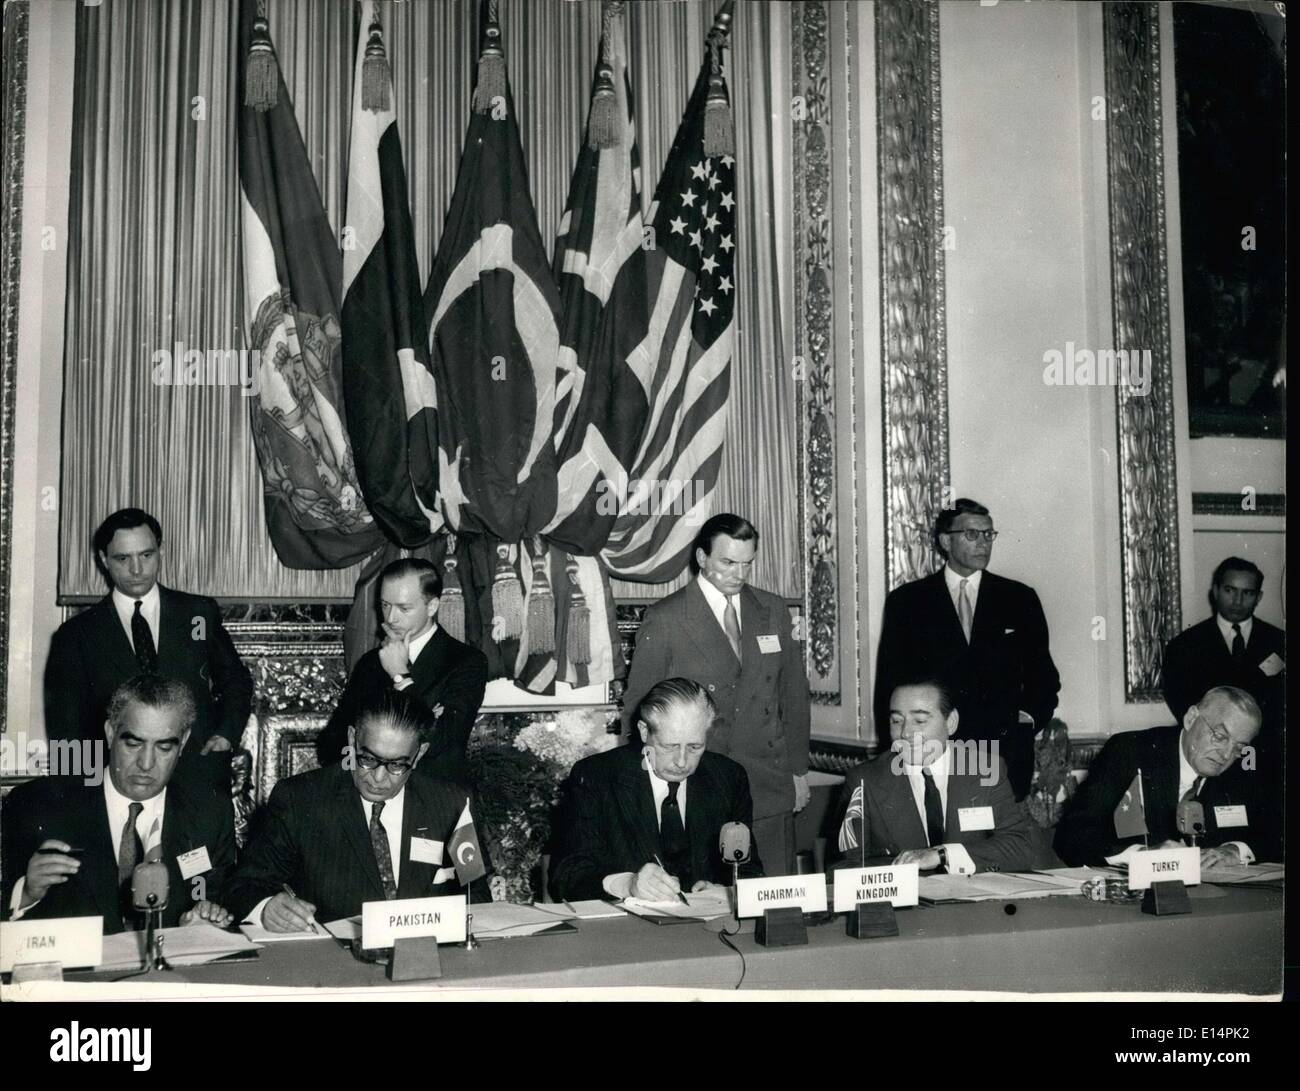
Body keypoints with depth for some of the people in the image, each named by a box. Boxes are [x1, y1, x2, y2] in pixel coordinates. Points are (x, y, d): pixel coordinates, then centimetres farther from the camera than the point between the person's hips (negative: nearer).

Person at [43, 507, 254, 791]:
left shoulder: (200, 613, 7)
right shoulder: (77, 635, 5)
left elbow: (236, 680, 18)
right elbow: (65, 728, 7)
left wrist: (226, 734, 3)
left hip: (201, 780, 1)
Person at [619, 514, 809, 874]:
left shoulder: (773, 611, 10)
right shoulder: (664, 621, -4)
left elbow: (794, 694, 15)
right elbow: (637, 707, 0)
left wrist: (799, 770, 13)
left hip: (769, 791, 4)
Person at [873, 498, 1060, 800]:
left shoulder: (1019, 599, 12)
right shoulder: (906, 601, 8)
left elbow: (1042, 675, 15)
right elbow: (891, 682, 7)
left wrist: (1027, 717, -1)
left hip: (1006, 753, 1)